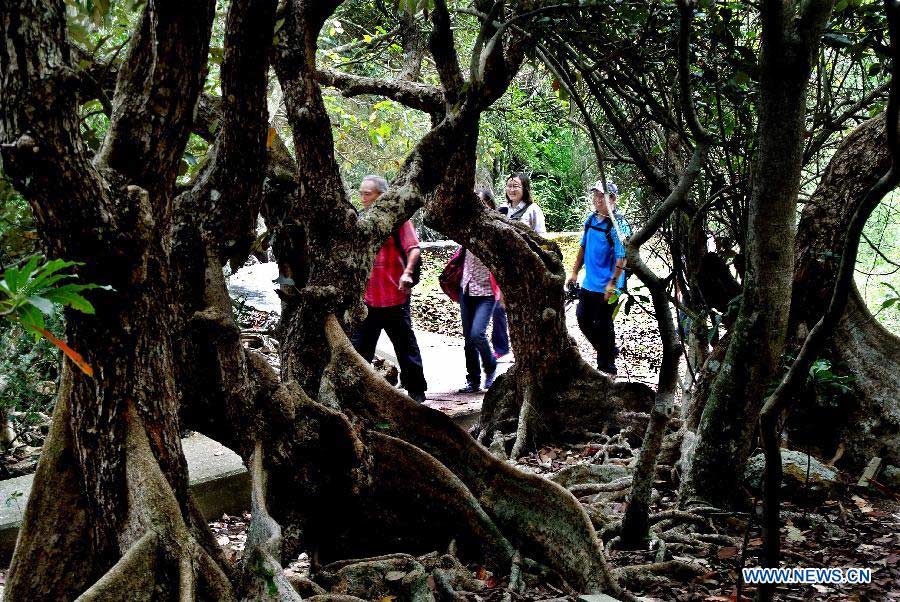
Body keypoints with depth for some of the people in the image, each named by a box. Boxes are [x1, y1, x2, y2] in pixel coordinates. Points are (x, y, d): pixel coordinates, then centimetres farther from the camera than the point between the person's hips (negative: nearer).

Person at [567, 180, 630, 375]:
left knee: (603, 326, 1)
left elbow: (622, 257, -21)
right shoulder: (591, 219, 7)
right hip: (589, 284, 8)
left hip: (606, 287, -8)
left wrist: (612, 283, -23)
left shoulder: (618, 225, -17)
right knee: (583, 319, 16)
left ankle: (607, 368, 15)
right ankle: (609, 351, 35)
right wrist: (575, 272, 16)